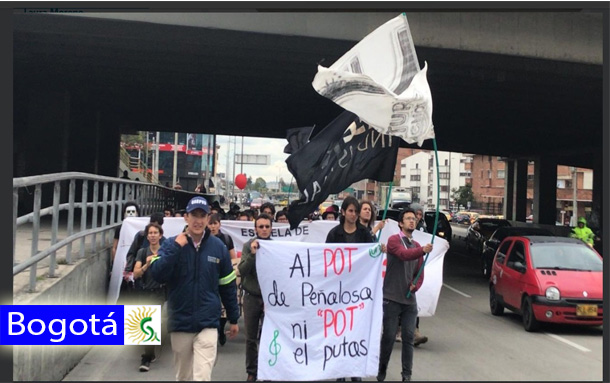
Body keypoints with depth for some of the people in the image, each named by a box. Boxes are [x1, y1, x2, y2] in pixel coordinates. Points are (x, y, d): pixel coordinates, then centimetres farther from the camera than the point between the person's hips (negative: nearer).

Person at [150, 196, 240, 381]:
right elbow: (157, 275, -16)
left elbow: (227, 285, 7)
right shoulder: (171, 244, -3)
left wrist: (233, 318, 11)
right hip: (180, 323, 1)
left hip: (207, 324, -1)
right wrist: (176, 248, -22)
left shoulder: (218, 247, 0)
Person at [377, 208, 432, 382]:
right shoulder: (393, 240, -6)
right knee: (389, 336, 1)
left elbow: (420, 272, 15)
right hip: (392, 298, -5)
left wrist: (415, 285, -5)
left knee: (408, 337, 4)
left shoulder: (416, 245, 14)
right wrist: (422, 250, -44)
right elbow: (404, 254, -28)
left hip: (410, 299, 5)